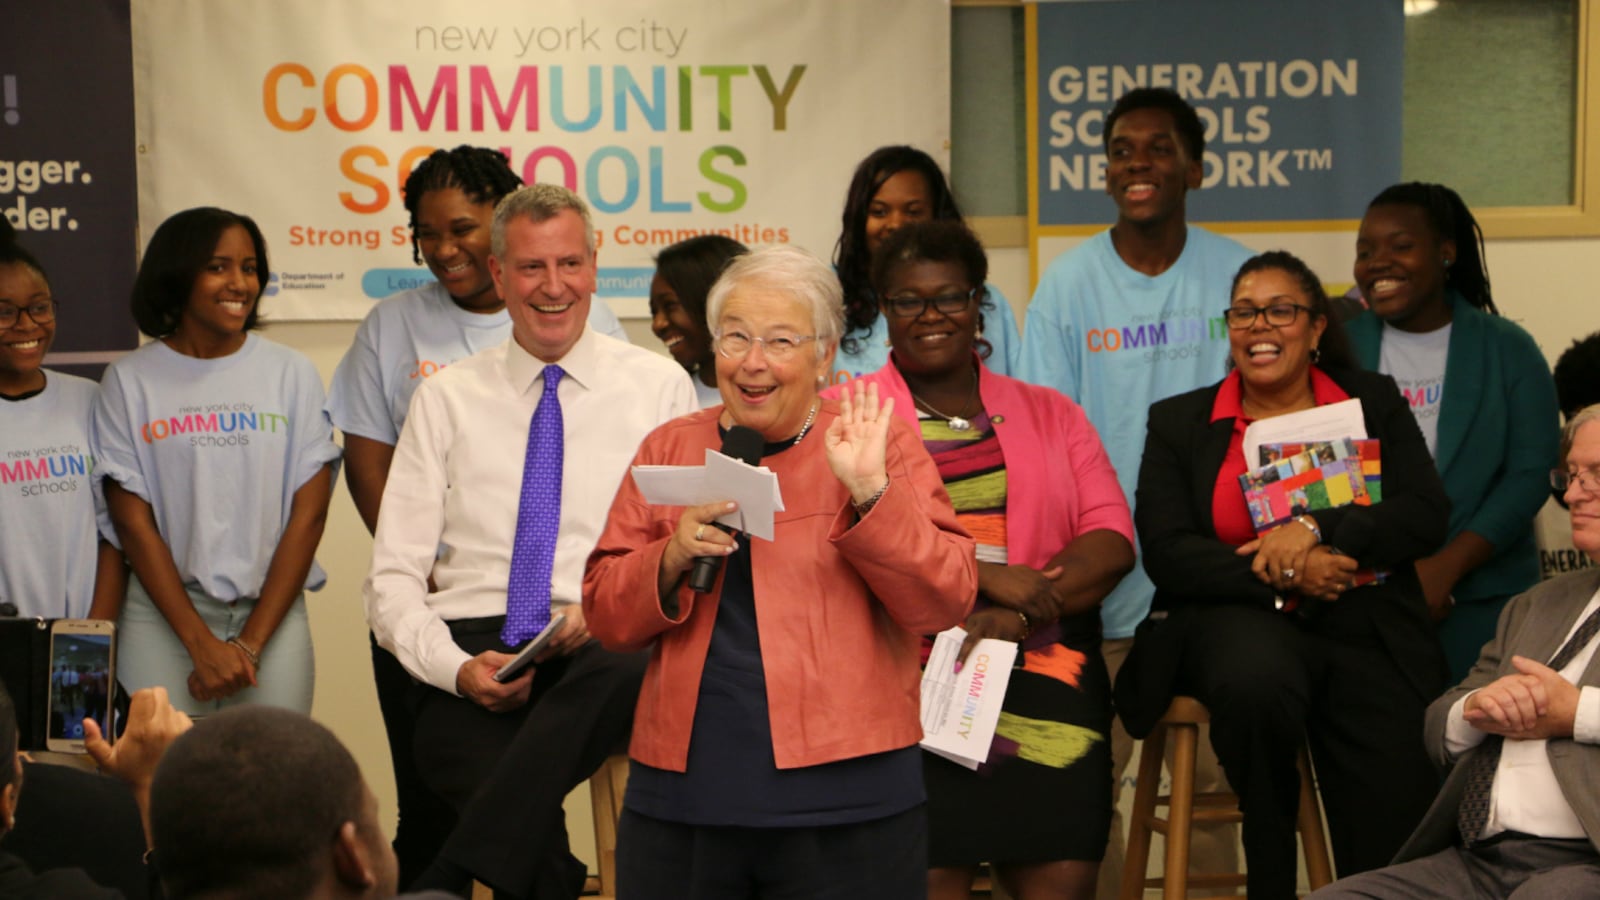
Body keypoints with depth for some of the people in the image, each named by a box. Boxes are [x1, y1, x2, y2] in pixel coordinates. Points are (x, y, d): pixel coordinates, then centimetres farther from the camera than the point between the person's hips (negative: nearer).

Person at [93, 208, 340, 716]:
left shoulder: (292, 375, 6)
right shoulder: (129, 382, 3)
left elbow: (308, 515, 1)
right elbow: (133, 523, -1)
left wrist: (250, 643, -7)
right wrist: (202, 644, -9)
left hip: (272, 617, 1)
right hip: (162, 620, -1)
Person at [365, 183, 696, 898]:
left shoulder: (659, 386, 13)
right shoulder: (446, 400, 15)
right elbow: (392, 578, 10)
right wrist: (457, 669, -10)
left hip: (610, 649, 0)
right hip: (474, 645, 0)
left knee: (622, 670, -40)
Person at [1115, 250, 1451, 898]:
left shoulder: (1374, 403, 14)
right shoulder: (1179, 422, 11)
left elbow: (1425, 516, 0)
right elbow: (1166, 554, 0)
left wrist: (1316, 529, -16)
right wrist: (1280, 575, -15)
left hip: (1365, 630, 1)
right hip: (1237, 622, -1)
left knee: (1394, 835, -19)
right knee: (1256, 678, -37)